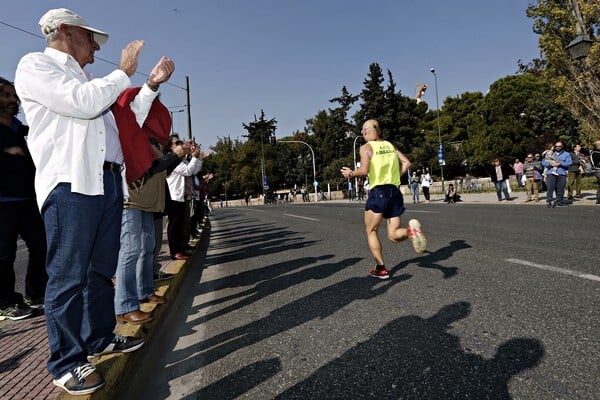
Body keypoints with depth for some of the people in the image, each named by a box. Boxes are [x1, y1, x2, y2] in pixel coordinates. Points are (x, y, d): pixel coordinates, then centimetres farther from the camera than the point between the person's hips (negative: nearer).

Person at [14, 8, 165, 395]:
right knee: (68, 276, -3)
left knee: (102, 269, 13)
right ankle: (67, 362, 9)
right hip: (71, 184, -8)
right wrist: (123, 72, -1)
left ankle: (101, 338, 27)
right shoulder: (35, 65, 3)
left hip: (108, 182, 8)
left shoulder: (88, 81, 26)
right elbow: (84, 103, -14)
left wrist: (152, 83, 24)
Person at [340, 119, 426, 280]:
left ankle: (381, 269, 12)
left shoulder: (366, 147, -1)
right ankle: (411, 229, -22)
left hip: (378, 192, -5)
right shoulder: (390, 145, 18)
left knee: (371, 232, 12)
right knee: (394, 235, 10)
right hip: (395, 192, 5)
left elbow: (364, 170, -15)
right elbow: (406, 163, 11)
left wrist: (350, 173, 3)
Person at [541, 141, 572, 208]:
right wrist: (550, 164, -10)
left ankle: (559, 202, 10)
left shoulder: (566, 154, 14)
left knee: (560, 189, 1)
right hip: (551, 173, 0)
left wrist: (560, 164, -12)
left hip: (561, 174, 0)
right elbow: (543, 162, 7)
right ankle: (548, 202, -9)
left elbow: (569, 162, 0)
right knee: (550, 188, -9)